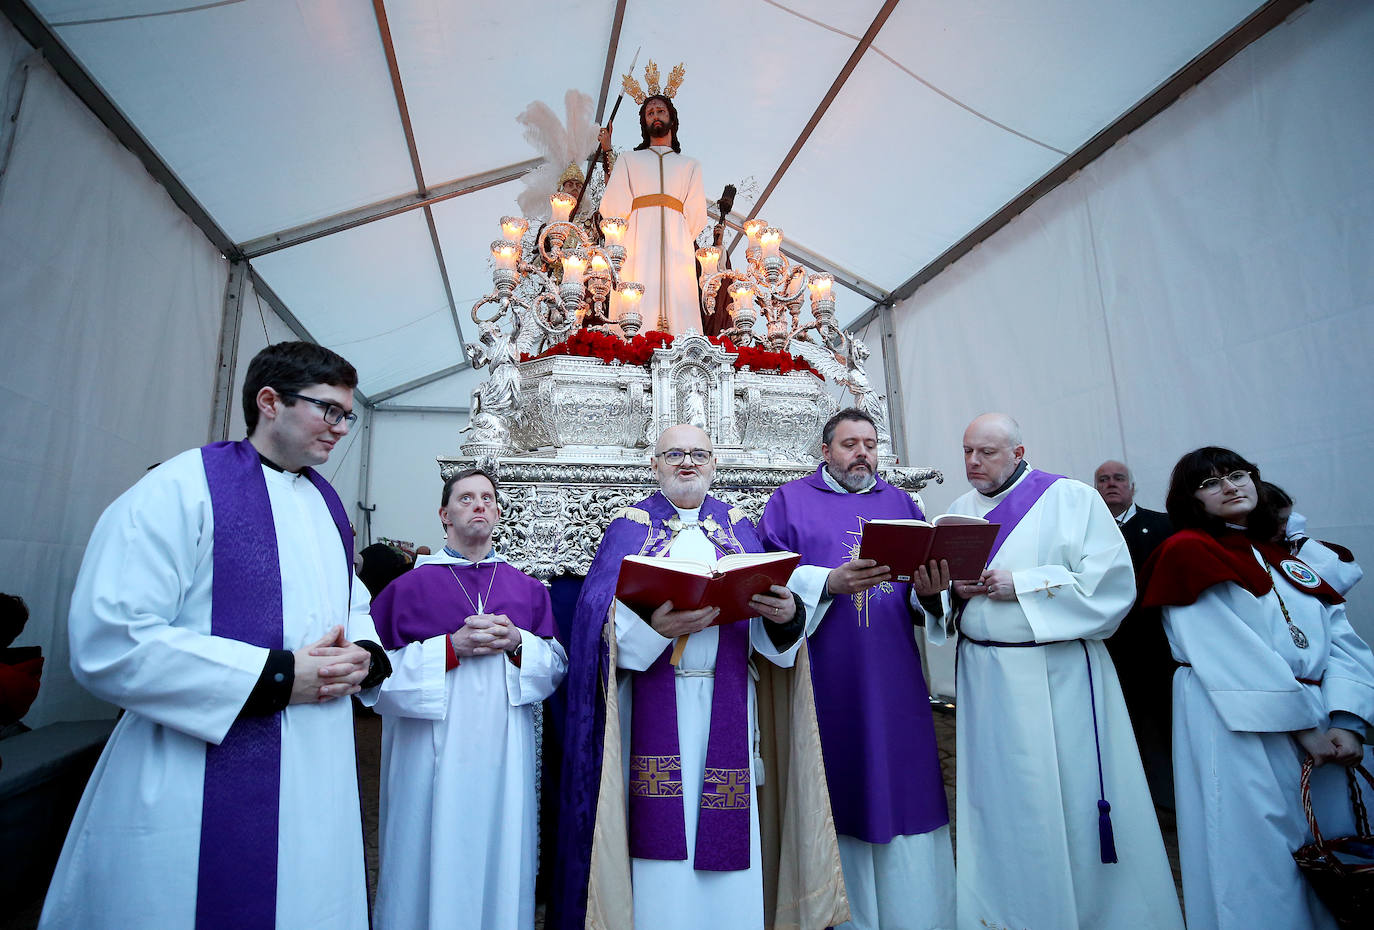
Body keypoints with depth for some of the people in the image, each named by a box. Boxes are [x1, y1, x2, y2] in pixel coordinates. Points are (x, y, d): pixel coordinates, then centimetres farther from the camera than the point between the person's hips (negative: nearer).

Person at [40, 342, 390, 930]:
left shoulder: (327, 502, 9)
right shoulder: (179, 489, -12)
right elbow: (107, 645, -18)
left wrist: (365, 655, -5)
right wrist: (277, 676, -20)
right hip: (201, 789, -6)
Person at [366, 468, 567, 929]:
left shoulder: (527, 589, 8)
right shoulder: (410, 586, 0)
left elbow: (557, 664, 7)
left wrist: (517, 643, -12)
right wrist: (452, 646, -15)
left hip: (504, 753, 2)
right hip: (433, 752, -2)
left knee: (500, 853, 11)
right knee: (433, 857, 7)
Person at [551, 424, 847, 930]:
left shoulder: (738, 527, 13)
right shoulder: (630, 527, 6)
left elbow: (766, 601, 4)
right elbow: (601, 613, -7)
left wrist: (785, 615, -19)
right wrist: (652, 628, -26)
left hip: (726, 702, 2)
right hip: (657, 706, -2)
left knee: (728, 830, 6)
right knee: (662, 828, 1)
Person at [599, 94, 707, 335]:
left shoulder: (690, 165, 26)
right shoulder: (628, 160, 24)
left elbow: (697, 216, 14)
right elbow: (613, 207, 10)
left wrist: (681, 243, 3)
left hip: (677, 250, 1)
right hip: (637, 249, -1)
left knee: (679, 313, -14)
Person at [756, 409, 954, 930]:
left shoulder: (900, 502, 16)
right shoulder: (790, 501, 6)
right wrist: (829, 583, -21)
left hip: (894, 677, 3)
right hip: (827, 677, -3)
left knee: (902, 787, 5)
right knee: (837, 789, 3)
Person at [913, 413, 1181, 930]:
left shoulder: (1072, 498, -3)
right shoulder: (959, 512, 10)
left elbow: (1111, 583, -13)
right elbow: (942, 592, 6)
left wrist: (1021, 585, -17)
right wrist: (940, 589, -16)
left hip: (1060, 677, -3)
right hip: (985, 678, 4)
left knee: (1078, 805, 5)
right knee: (1001, 805, 12)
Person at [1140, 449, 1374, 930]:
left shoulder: (1288, 559, 15)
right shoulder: (1186, 550, -6)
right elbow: (1232, 654, -12)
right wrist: (1303, 725, -12)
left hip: (1321, 729, 7)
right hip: (1237, 729, -6)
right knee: (1256, 860, 2)